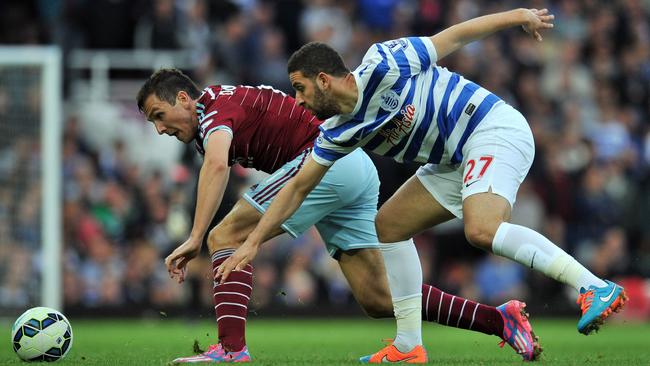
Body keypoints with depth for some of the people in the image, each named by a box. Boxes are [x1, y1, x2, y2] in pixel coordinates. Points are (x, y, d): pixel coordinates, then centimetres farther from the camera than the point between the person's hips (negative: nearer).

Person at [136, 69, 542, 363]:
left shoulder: (216, 108, -8)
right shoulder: (230, 102, 21)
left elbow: (216, 164, -27)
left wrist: (195, 238, -33)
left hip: (327, 158, -10)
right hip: (358, 170, 10)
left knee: (226, 236, -10)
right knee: (379, 301, 7)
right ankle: (499, 319, 9)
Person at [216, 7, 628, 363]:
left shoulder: (380, 67, -17)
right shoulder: (338, 133, 6)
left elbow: (455, 36, -7)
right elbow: (299, 187, 14)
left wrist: (519, 16, -4)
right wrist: (253, 242, 12)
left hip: (494, 129, -9)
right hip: (457, 162, 9)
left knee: (482, 230, -31)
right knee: (389, 225, 9)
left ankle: (596, 288, -33)